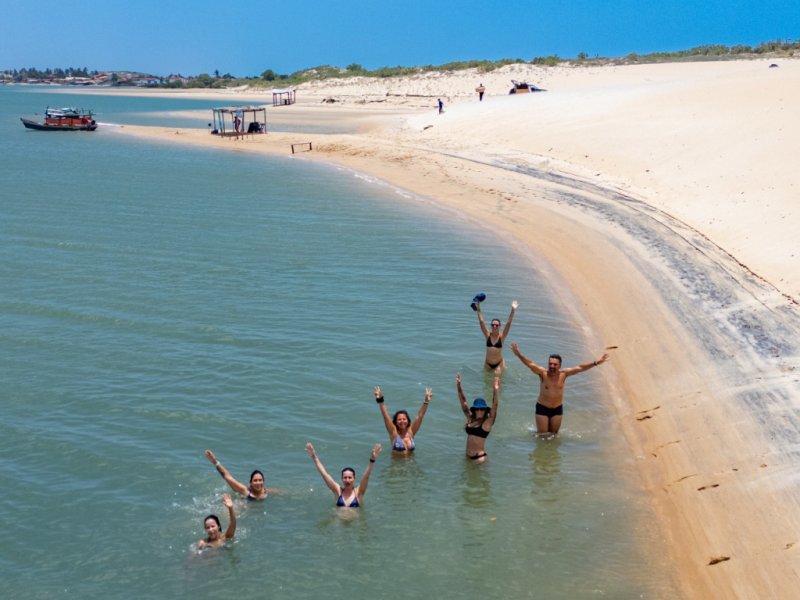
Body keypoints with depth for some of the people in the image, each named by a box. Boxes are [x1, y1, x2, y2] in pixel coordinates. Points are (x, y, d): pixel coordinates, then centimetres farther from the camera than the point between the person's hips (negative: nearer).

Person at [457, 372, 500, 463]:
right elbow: (463, 401, 8)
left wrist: (496, 390, -31)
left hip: (480, 457, -6)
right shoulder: (470, 419, 6)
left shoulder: (487, 422, -8)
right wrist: (458, 386, 5)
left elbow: (495, 406, -20)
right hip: (468, 456, 6)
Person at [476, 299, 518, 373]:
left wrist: (513, 310, -24)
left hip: (499, 363, -2)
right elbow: (481, 322, -9)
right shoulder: (488, 335, -6)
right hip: (488, 363, 2)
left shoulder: (501, 336, -9)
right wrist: (478, 309, -14)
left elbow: (508, 323, -16)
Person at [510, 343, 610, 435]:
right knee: (542, 434, 4)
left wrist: (595, 363, -18)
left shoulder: (563, 374, -8)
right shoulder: (543, 373, -15)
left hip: (557, 409, 2)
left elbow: (579, 368, -11)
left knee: (553, 433, 13)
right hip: (542, 408, -2)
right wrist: (519, 355, -44)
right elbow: (530, 364, -28)